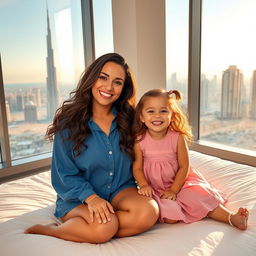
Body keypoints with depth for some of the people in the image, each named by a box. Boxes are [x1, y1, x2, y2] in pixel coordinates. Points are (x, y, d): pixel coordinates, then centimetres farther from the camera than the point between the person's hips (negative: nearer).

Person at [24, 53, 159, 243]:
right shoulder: (69, 122, -7)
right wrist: (90, 197, -22)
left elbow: (136, 161, 11)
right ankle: (43, 229, -5)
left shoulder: (128, 118, 1)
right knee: (104, 227, -33)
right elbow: (65, 174, -7)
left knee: (149, 212, -27)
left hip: (120, 191, 4)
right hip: (78, 198, -3)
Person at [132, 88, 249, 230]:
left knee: (199, 198, -20)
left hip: (178, 182, 1)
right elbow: (137, 167, -4)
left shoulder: (178, 138, -13)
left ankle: (232, 217, -7)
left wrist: (173, 189, -13)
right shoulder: (139, 141, -12)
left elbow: (184, 167, -8)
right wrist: (143, 185, -21)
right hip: (154, 188, 0)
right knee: (169, 217, -21)